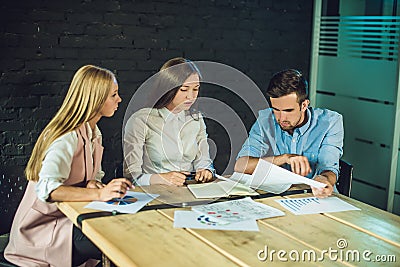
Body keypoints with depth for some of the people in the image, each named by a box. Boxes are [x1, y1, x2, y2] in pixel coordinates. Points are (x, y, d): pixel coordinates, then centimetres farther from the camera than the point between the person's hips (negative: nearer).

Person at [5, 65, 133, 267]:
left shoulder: (93, 133, 10)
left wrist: (92, 183, -11)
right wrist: (99, 193, -45)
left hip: (70, 218, 9)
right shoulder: (68, 138, -21)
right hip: (42, 230, -9)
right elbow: (46, 189, -34)